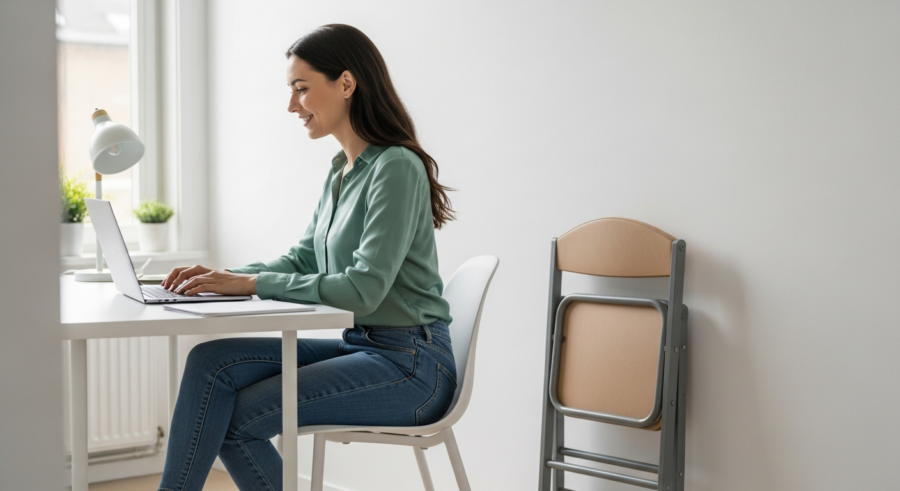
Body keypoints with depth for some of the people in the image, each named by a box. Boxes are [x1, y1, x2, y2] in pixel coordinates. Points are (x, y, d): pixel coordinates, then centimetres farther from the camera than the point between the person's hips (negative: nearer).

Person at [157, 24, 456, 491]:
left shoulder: (397, 167, -16)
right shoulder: (340, 172, 13)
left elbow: (363, 289, -23)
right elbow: (301, 260, 16)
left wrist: (251, 283, -19)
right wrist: (226, 275, 0)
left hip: (409, 365, -8)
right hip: (358, 347, 8)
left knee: (236, 417, -15)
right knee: (211, 361, -8)